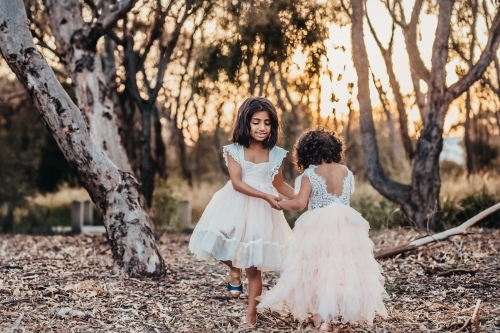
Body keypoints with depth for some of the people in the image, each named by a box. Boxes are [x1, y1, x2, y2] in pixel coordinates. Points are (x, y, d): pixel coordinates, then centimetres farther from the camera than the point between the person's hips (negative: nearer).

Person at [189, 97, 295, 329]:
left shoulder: (275, 154, 3)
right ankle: (234, 270, 12)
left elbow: (279, 184, 15)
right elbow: (237, 183, -14)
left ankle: (251, 315, 17)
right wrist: (266, 196, -24)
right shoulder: (234, 150, -4)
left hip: (261, 212, 1)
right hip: (235, 206, -1)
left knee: (253, 268, 3)